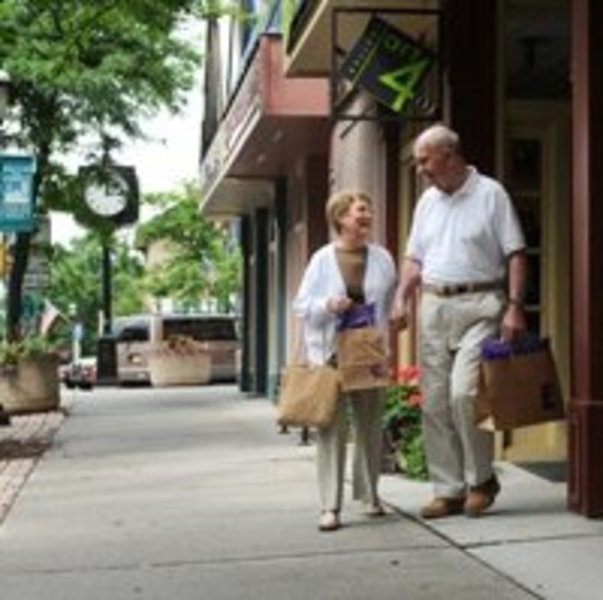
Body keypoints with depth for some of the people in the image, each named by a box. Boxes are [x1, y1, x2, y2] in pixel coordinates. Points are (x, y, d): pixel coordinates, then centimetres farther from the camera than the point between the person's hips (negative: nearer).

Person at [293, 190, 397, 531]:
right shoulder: (322, 259, 1)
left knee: (370, 426, 10)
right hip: (330, 354, -3)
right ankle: (331, 506, -2)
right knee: (332, 428, -4)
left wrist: (384, 331, -1)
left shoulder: (382, 258, 7)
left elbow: (393, 302, 13)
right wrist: (329, 306, -16)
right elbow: (302, 306, 1)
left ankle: (370, 494, 26)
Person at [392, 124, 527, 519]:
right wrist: (402, 297, 2)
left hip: (479, 304, -6)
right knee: (435, 402, 4)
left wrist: (514, 306, -15)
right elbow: (415, 258, 18)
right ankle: (449, 489, 13)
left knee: (464, 393, -16)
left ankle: (482, 479, 4)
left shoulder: (490, 194, -3)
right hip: (434, 305, 6)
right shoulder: (427, 201, 15)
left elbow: (515, 254, -6)